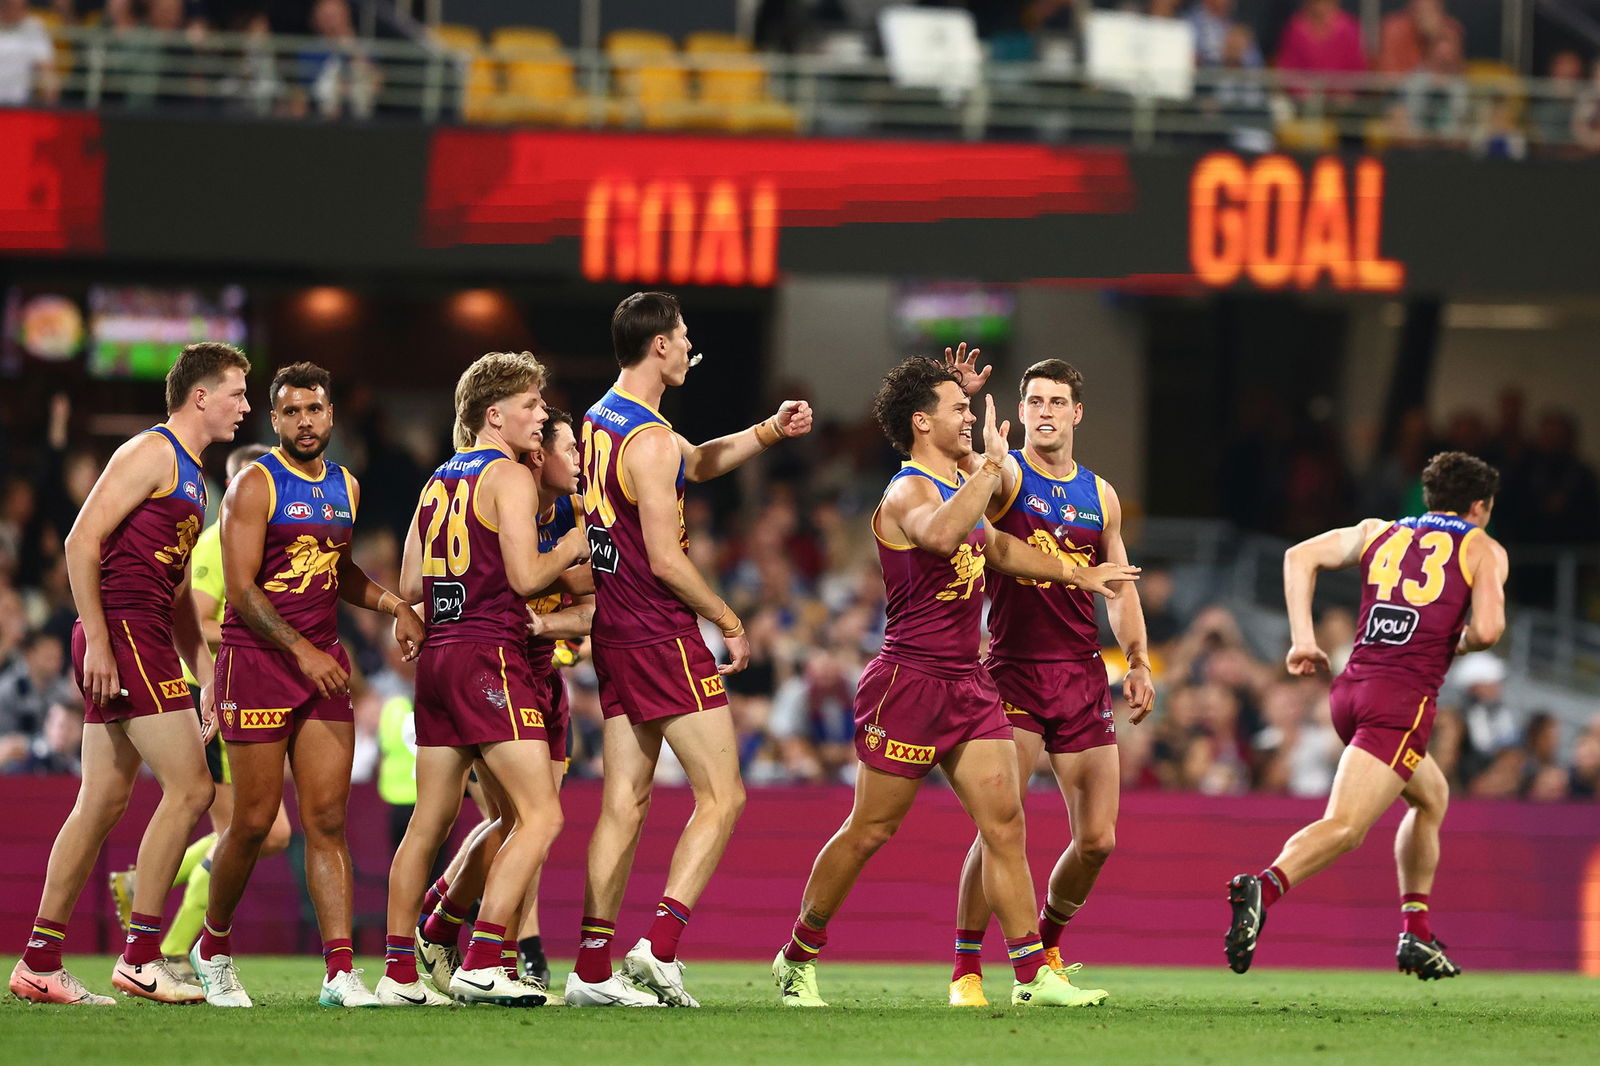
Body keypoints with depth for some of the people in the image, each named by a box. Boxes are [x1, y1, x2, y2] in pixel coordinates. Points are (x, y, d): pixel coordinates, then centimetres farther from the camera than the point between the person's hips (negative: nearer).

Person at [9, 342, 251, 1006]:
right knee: (189, 788, -11)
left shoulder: (192, 477, 22)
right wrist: (98, 641, -20)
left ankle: (39, 964, 9)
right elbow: (83, 541, -15)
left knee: (102, 803, 8)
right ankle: (140, 958, -10)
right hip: (124, 631, -10)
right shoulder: (152, 453, -8)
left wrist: (206, 675, 22)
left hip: (149, 638, 10)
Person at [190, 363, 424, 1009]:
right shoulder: (255, 486, -7)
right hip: (257, 662, -5)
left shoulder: (346, 488, 14)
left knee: (328, 822, -2)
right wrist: (301, 651, -20)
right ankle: (214, 948, 20)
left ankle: (340, 973, -8)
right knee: (254, 823, -1)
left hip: (324, 666, 5)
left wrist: (395, 606, 15)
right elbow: (241, 590, -13)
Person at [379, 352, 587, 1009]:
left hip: (437, 655, 9)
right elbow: (526, 576, -15)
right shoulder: (510, 477, -6)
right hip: (490, 654, -9)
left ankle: (399, 973, 14)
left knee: (430, 821, 13)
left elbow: (410, 586, 18)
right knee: (540, 814, -9)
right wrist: (570, 549, 2)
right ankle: (481, 965, -17)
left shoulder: (438, 481, 18)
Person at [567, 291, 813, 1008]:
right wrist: (729, 623, -7)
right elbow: (667, 560, -18)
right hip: (664, 636, -9)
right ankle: (661, 946, -14)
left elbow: (699, 463, 26)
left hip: (614, 630, 9)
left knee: (624, 804, 9)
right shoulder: (651, 441, -17)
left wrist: (768, 432, 13)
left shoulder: (600, 421, 13)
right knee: (721, 797, -4)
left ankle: (592, 969, 6)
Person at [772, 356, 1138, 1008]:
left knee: (1003, 820, -1)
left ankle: (1032, 974, -3)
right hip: (909, 680, -8)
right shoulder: (908, 492, -14)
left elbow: (993, 546, 36)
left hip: (968, 684, 8)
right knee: (870, 831, 1)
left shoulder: (962, 486, 15)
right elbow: (940, 536, -39)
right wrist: (990, 466, -33)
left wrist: (1078, 575, 36)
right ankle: (798, 957, 17)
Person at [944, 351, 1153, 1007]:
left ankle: (1048, 941, 29)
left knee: (1097, 840, 4)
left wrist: (1138, 663, 12)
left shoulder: (1101, 496, 13)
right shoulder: (1005, 477, -2)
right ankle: (966, 969, -7)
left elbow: (1119, 586, 22)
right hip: (1014, 671, -5)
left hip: (1082, 678, 5)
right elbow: (960, 460, -26)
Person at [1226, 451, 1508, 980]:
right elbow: (1487, 629, -7)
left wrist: (1302, 639, 9)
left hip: (1349, 691, 7)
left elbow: (1300, 556, 11)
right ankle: (1264, 887, -44)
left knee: (1431, 795, 29)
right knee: (1344, 826, -18)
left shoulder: (1379, 533, 22)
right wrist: (1460, 643, 15)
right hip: (1404, 701, -7)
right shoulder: (1483, 549, 9)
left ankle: (1418, 935, 25)